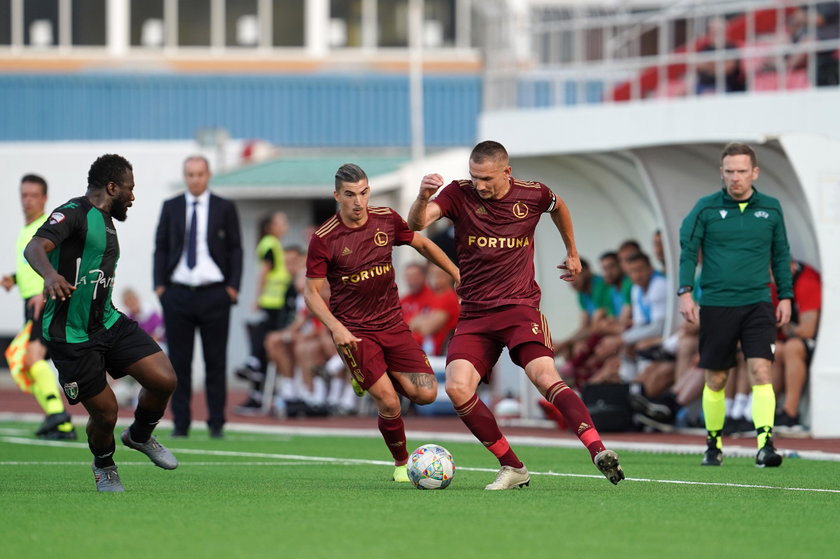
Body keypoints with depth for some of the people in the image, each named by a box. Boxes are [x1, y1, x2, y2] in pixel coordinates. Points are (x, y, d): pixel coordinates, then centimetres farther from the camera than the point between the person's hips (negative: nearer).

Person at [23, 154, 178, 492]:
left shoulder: (105, 222, 15)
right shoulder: (74, 214, -14)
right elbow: (35, 248, -33)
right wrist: (50, 274, -53)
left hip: (107, 322, 8)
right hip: (71, 335, -8)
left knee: (164, 380, -8)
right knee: (105, 413, -3)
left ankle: (140, 437, 21)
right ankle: (104, 466, 30)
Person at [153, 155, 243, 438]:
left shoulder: (225, 208, 6)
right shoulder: (170, 207, 9)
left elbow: (235, 250, 6)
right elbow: (161, 247, 10)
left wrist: (232, 287, -4)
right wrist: (160, 284, -1)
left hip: (214, 295, -1)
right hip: (177, 294, 1)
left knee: (215, 361, 0)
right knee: (179, 361, 1)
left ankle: (216, 423, 5)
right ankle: (181, 422, 7)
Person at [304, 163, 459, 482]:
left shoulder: (387, 220, -1)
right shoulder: (324, 239, -12)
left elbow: (422, 244, 17)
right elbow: (311, 292, -7)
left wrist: (457, 274, 16)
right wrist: (336, 328, -21)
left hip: (392, 323, 4)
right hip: (353, 332, -4)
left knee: (426, 393, -8)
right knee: (389, 403, -16)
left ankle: (377, 378, 23)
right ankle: (401, 463, 10)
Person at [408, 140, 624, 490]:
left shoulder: (533, 195, 0)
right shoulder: (459, 195, -3)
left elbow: (558, 206, 25)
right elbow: (416, 224, -17)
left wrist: (572, 252, 33)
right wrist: (423, 198, -38)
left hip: (520, 307, -2)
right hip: (474, 314, 2)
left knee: (545, 377, -26)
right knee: (457, 389, -18)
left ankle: (598, 451, -35)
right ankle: (512, 468, -7)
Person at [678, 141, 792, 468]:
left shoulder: (770, 209, 6)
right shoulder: (706, 208, 1)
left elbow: (781, 255, 14)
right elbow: (687, 251, 1)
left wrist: (785, 297, 10)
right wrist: (685, 293, -10)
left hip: (757, 304, 0)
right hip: (715, 306, 0)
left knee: (761, 371, -15)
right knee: (715, 380, 8)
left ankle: (765, 445, -20)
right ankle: (713, 444, 24)